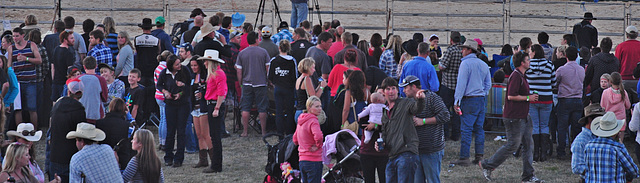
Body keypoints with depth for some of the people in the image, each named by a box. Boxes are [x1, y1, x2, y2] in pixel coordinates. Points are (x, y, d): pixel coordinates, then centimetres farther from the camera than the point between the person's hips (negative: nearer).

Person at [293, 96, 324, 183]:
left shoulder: (301, 121, 13)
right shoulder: (313, 121, -14)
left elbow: (295, 139, 24)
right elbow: (318, 136, -32)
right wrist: (318, 146, -15)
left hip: (302, 160, 8)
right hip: (314, 161, -8)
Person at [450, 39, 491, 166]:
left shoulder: (466, 63, -9)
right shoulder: (483, 64, 14)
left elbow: (461, 84, -12)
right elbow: (488, 84, 20)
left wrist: (457, 101, -11)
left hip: (469, 100, -7)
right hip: (481, 100, 7)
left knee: (466, 129, -7)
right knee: (479, 129, 10)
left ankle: (464, 158, -9)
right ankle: (479, 157, 8)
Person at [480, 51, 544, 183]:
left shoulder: (521, 76, 16)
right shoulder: (516, 76, -17)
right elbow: (511, 96, -23)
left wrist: (530, 97, 15)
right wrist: (528, 98, -15)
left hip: (522, 117, 10)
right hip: (514, 118, -10)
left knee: (528, 145, 8)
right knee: (512, 145, -5)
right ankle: (487, 165, 6)